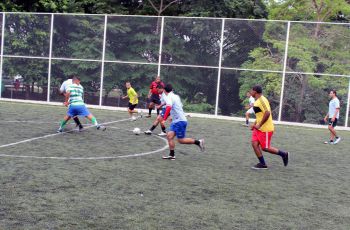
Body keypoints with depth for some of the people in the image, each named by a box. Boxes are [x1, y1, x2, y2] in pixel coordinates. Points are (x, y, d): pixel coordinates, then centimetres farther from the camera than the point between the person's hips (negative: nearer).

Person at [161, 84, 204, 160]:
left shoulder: (169, 97, -14)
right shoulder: (176, 96, 13)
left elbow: (169, 108, -32)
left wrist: (164, 119, -33)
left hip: (180, 121, -9)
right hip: (176, 121, 9)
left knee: (181, 140, -3)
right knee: (169, 136, 1)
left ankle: (198, 142, 7)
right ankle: (172, 155, -1)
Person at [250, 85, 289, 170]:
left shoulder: (262, 100, -18)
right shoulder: (258, 101, 13)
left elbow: (267, 113, -28)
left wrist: (259, 125, -23)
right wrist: (255, 124, 15)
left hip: (265, 129, -9)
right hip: (259, 128, 9)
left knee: (265, 148, -2)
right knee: (254, 143, 0)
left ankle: (284, 154, 16)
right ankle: (262, 164, 7)